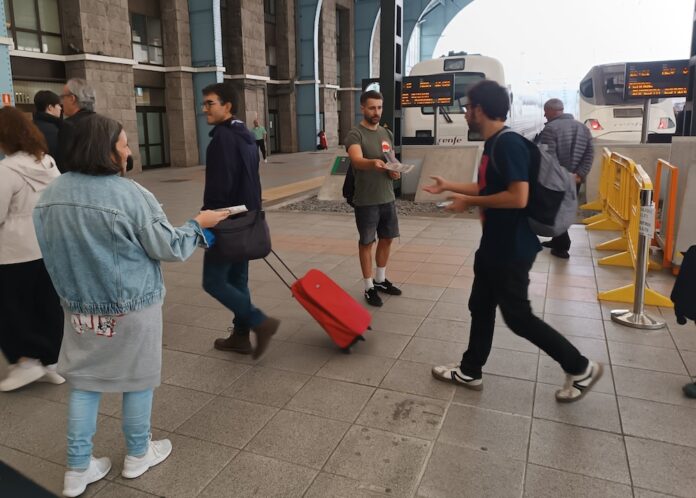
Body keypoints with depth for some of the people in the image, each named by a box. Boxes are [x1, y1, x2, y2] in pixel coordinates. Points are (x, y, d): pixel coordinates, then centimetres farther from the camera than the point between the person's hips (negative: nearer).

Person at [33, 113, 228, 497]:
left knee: (84, 381, 16)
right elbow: (169, 248, -14)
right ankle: (137, 455, 32)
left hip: (80, 306, 5)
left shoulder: (49, 196, -1)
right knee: (138, 378, 13)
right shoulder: (130, 195, -21)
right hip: (132, 306, -5)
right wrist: (198, 224, 1)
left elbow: (51, 252, 11)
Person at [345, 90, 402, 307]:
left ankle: (381, 280, 32)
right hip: (366, 201, -7)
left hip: (387, 198, 7)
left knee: (387, 239, 15)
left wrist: (395, 171, -4)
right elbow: (357, 160, -30)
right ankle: (369, 287, 14)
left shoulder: (386, 133, 10)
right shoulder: (355, 134, -13)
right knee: (366, 242, 4)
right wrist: (373, 163, -52)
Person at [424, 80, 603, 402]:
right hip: (494, 244, 10)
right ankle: (469, 371, 31)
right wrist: (449, 186, 26)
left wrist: (469, 202, -19)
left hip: (512, 248, -10)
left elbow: (518, 197, -29)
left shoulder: (509, 143, -22)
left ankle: (581, 368, 19)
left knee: (517, 315, 2)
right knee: (480, 307, 16)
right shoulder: (492, 144, 9)